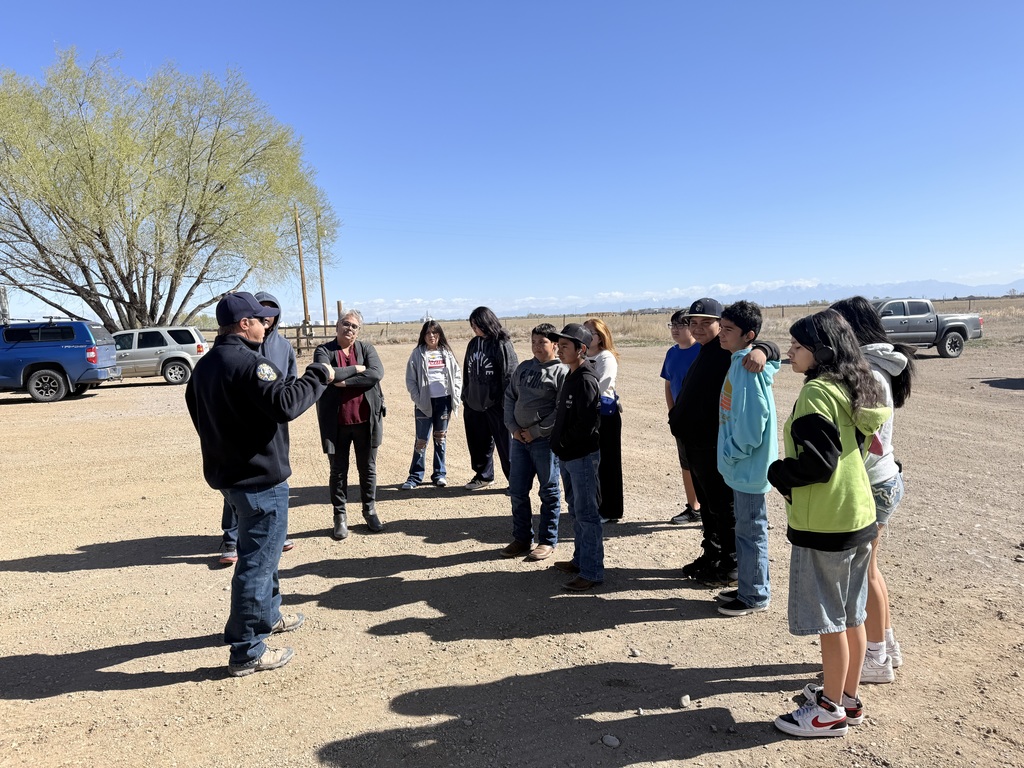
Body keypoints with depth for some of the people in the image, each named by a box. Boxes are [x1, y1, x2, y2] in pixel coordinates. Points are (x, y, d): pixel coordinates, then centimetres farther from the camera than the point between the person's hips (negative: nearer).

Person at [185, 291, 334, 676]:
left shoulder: (204, 366, 12)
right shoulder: (247, 362, -20)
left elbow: (198, 413, 20)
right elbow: (285, 404, -30)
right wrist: (318, 376, -17)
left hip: (226, 472, 10)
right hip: (260, 477, -10)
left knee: (259, 550, 25)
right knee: (258, 560, -1)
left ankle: (268, 615, 41)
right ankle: (246, 652, 7)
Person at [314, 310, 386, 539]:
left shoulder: (366, 348, 4)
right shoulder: (323, 351, 0)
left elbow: (377, 373, -14)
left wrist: (345, 382, -18)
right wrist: (356, 369, -13)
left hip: (365, 419, 2)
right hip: (336, 422, -1)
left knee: (368, 468, 14)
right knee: (338, 471, 10)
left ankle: (369, 510, 30)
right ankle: (340, 515, 23)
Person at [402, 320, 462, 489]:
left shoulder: (447, 353, 7)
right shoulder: (418, 354, 0)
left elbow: (457, 376, 8)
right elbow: (410, 380, 0)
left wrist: (455, 398, -1)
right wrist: (417, 400, -9)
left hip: (444, 401, 2)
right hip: (425, 402, -2)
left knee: (440, 438, 10)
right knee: (421, 440, 0)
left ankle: (439, 474, 20)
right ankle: (415, 476, 10)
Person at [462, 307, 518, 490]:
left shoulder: (501, 344, -11)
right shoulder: (473, 343, 10)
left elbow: (510, 375, -13)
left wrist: (507, 403, -16)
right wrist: (465, 396, 16)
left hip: (495, 404, -7)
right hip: (474, 403, 7)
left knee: (505, 443, 0)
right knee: (479, 442, 16)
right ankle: (483, 475, 32)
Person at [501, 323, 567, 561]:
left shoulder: (561, 371, -7)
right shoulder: (523, 368, 11)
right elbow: (510, 397, 14)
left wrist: (536, 431, -14)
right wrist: (512, 427, 0)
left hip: (545, 440, -6)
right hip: (520, 439, 6)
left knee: (549, 492, 6)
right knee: (517, 490, 10)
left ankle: (548, 541, 19)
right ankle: (522, 539, 24)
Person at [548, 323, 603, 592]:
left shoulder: (586, 381, -18)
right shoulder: (569, 377, 11)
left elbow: (586, 423, -24)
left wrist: (563, 443, -13)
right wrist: (558, 444, 9)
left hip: (583, 456, -10)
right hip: (567, 456, 10)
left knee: (587, 514, -2)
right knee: (576, 510, 19)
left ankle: (592, 572, 7)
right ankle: (580, 559, 32)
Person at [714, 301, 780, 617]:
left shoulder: (747, 368, -21)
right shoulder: (740, 362, 8)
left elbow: (751, 424, -25)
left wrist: (730, 455, -14)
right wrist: (730, 456, 16)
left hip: (748, 466, -10)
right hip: (742, 464, 10)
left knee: (751, 530, 4)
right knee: (745, 528, 19)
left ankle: (755, 596, 19)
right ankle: (747, 587, 33)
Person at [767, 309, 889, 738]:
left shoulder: (817, 391, -19)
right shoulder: (850, 388, 9)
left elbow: (818, 461, -25)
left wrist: (778, 473, -7)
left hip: (823, 523, -9)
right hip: (858, 515, 9)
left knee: (829, 621, 5)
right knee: (850, 615, 18)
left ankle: (830, 711, 19)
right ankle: (848, 697, 33)